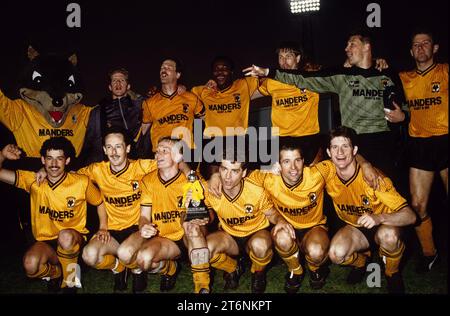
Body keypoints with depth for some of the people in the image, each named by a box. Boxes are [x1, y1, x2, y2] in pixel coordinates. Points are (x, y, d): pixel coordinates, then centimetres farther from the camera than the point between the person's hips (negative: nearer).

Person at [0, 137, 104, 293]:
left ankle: (70, 273, -7)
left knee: (65, 236, -38)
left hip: (73, 238, -2)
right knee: (30, 265, -30)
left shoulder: (81, 182, -8)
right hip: (45, 239, 2)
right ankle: (55, 272, 7)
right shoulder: (33, 180, -3)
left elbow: (100, 203, 6)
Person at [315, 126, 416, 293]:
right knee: (336, 254, -29)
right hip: (354, 228, 3)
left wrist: (378, 218, -48)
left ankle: (392, 274, -3)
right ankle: (360, 260, 10)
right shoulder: (327, 170, -19)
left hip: (382, 225, -2)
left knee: (388, 235, -38)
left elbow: (410, 216, -30)